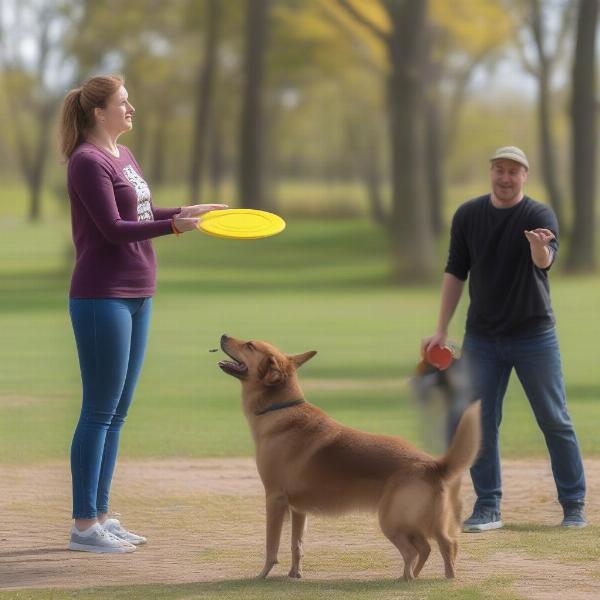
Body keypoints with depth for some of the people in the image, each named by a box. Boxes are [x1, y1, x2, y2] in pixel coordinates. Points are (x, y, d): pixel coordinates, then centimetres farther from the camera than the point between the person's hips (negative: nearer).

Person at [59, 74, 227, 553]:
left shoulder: (123, 155, 14)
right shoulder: (88, 162, -13)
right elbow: (114, 229, -19)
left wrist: (191, 210, 14)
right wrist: (175, 225, -24)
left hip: (136, 297, 9)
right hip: (102, 297, -9)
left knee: (117, 412, 11)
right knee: (100, 410, -5)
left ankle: (100, 516, 17)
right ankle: (84, 525, 0)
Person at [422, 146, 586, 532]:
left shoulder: (540, 216, -11)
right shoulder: (468, 216, 1)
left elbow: (546, 261, -32)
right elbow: (455, 273, 8)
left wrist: (539, 247, -56)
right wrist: (442, 330, 4)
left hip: (535, 336, -3)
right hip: (482, 337, 3)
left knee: (555, 421, 0)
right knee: (480, 424, 2)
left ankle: (574, 506, 9)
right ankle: (488, 507, 10)